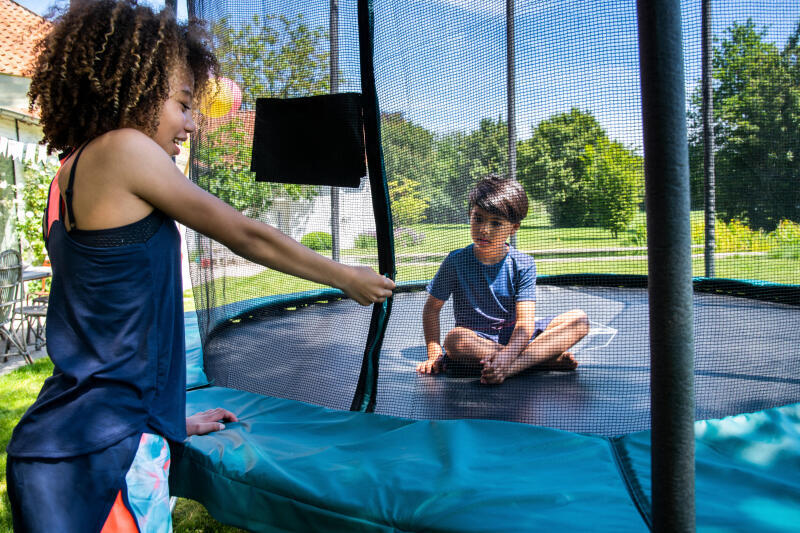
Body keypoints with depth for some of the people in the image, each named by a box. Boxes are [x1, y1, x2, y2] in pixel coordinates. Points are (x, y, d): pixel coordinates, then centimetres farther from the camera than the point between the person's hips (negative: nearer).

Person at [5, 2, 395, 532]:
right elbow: (247, 237, -7)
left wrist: (171, 420, 24)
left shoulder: (72, 174, 14)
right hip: (101, 452, -9)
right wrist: (348, 278, 6)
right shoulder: (123, 148, -12)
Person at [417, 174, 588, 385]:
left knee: (579, 319, -17)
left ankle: (511, 367, -35)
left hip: (515, 338, 2)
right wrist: (434, 352, -12)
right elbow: (432, 308, 1)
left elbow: (525, 322, -16)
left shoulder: (522, 264, -6)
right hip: (475, 339, -1)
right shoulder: (456, 262, -6)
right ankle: (547, 357, -28)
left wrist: (507, 356, -35)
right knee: (454, 338, -38)